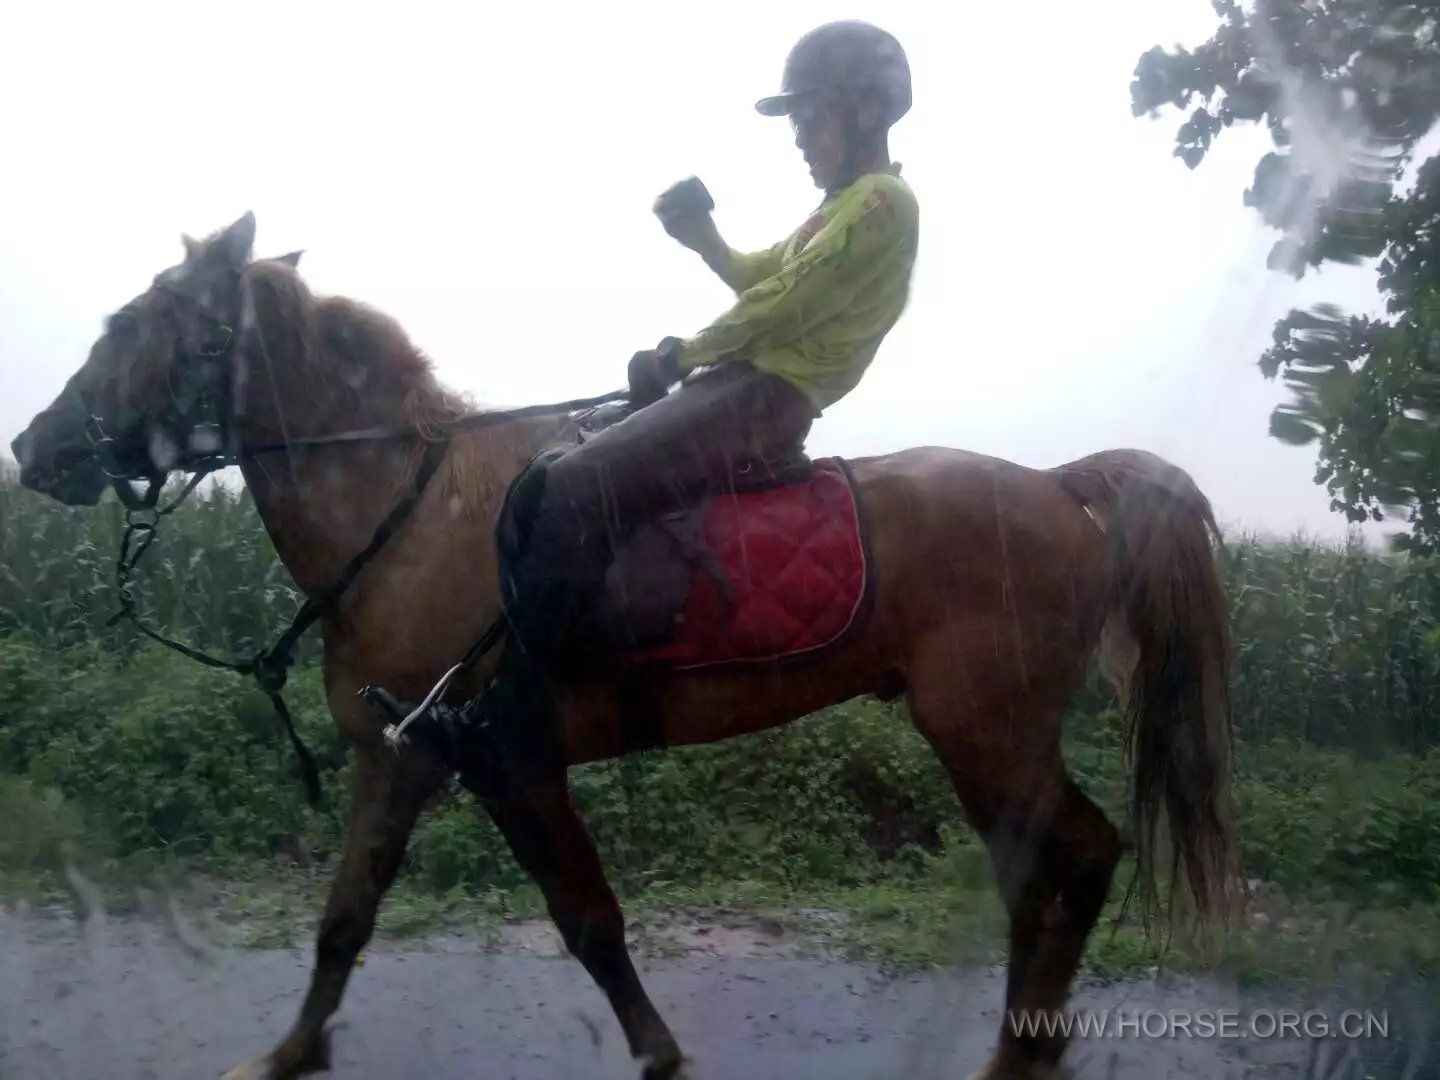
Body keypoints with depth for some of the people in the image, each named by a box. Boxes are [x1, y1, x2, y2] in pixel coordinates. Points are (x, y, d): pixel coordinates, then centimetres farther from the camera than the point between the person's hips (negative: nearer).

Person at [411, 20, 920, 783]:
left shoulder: (879, 203, -9)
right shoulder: (850, 205, 23)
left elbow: (778, 309, -15)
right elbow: (761, 278, 30)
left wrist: (680, 358, -4)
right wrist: (703, 238, 11)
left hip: (763, 397, -11)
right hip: (748, 386, 11)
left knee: (573, 488, -27)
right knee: (569, 467, 13)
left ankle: (511, 714, -27)